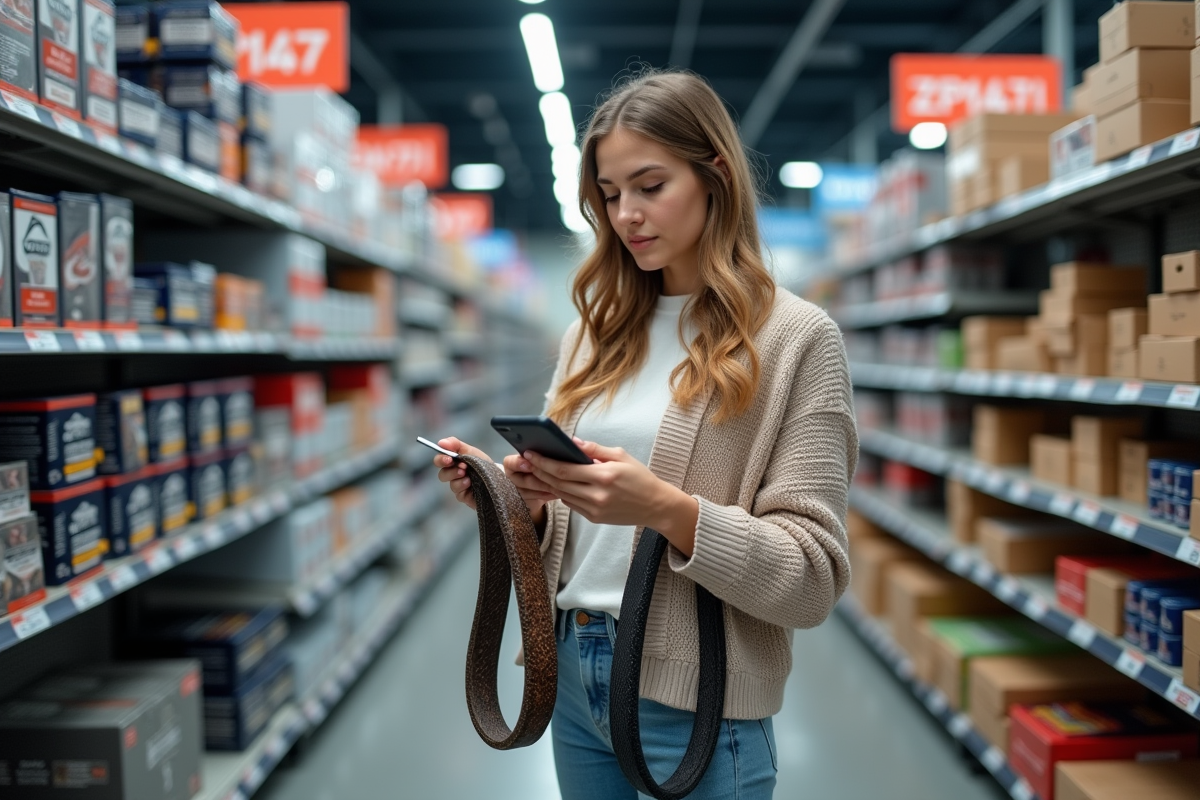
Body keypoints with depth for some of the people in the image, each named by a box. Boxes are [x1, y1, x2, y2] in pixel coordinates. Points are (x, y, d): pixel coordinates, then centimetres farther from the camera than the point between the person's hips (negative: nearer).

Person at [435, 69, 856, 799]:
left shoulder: (796, 338, -9)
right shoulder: (601, 328, 7)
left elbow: (815, 580, -13)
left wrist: (670, 510, -26)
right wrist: (516, 494, -8)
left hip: (694, 702, -5)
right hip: (572, 669, 5)